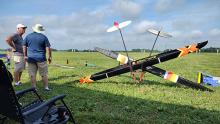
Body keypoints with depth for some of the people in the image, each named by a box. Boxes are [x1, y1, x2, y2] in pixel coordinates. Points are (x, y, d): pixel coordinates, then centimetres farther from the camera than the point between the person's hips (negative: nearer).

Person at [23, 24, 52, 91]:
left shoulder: (28, 36, 7)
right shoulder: (44, 37, -3)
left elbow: (24, 46, 10)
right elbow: (48, 48, -7)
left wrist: (25, 55, 18)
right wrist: (49, 57, 2)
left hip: (30, 58, 3)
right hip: (41, 58, -2)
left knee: (32, 74, 7)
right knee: (44, 74, 5)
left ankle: (34, 88, 10)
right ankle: (46, 87, 9)